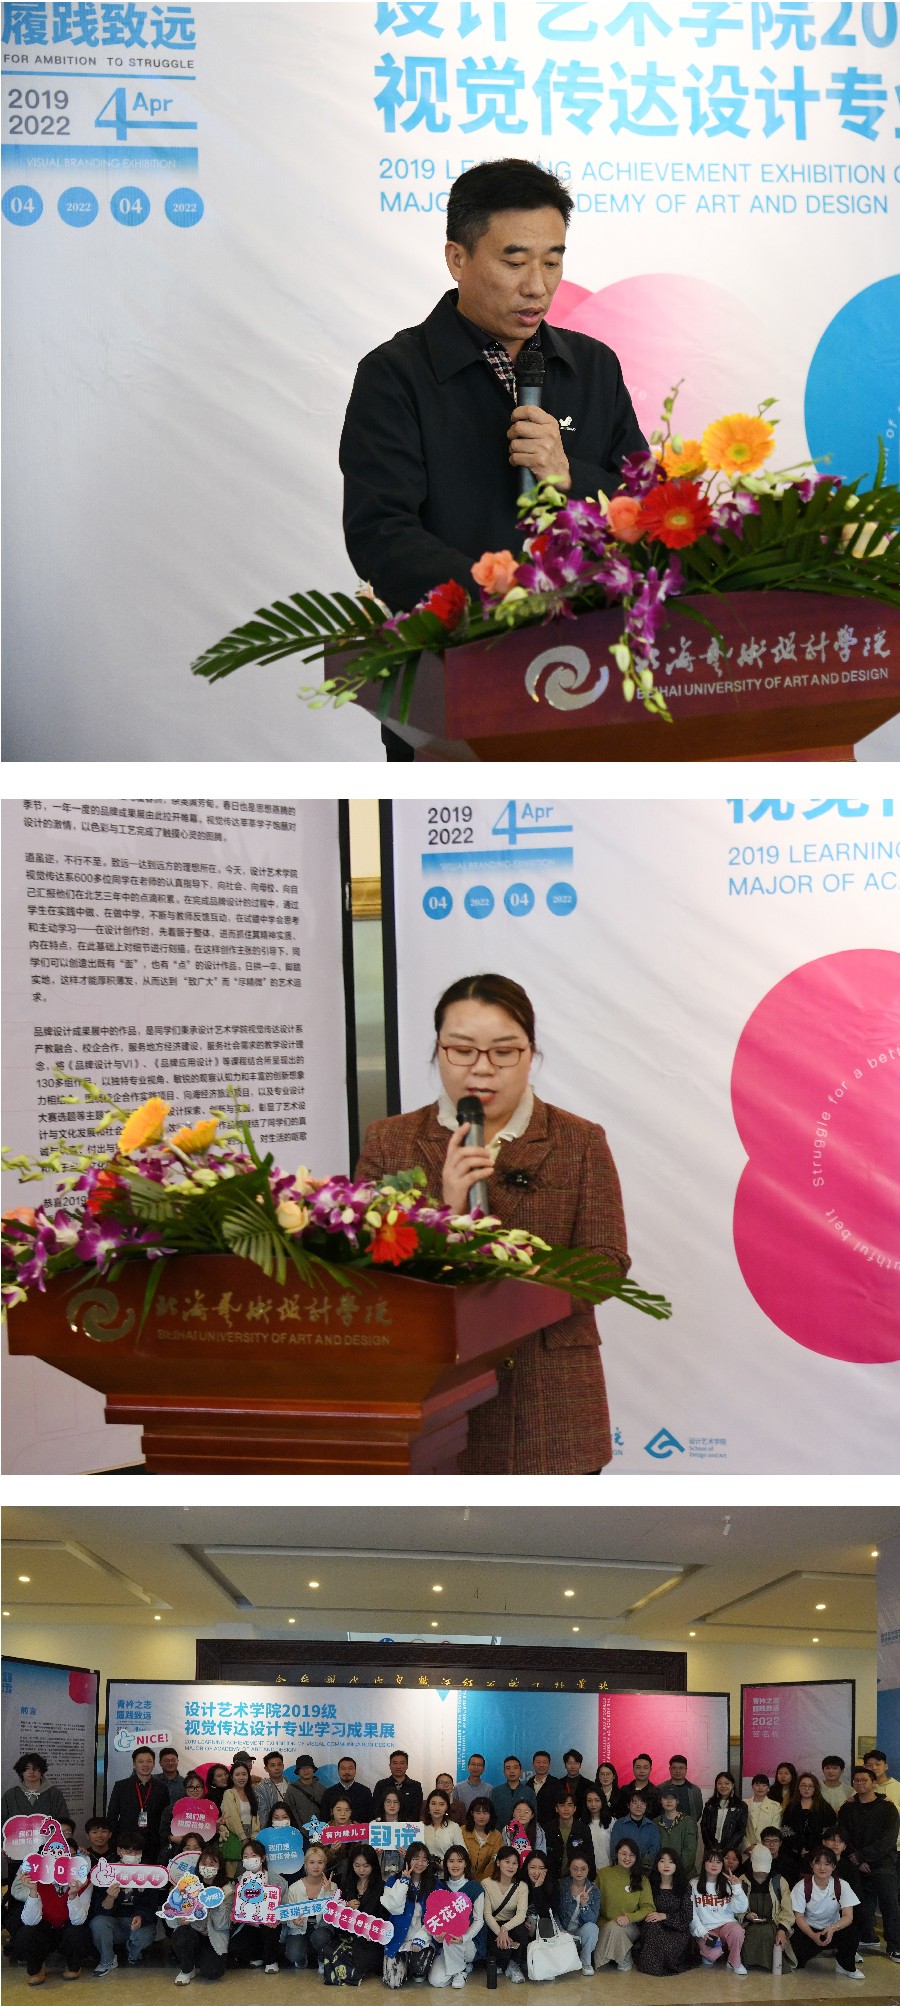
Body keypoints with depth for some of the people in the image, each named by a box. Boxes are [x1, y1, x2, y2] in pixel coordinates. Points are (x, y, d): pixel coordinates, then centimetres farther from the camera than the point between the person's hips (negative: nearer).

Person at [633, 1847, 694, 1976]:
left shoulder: (684, 1888, 1)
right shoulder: (651, 1886, 5)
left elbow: (687, 1917, -5)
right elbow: (645, 1912, 5)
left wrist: (664, 1916, -18)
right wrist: (650, 1915, -19)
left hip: (678, 1931, -2)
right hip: (656, 1930, 2)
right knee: (651, 1925, -34)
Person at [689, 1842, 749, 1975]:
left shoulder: (728, 1884, 10)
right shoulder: (694, 1885, 3)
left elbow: (740, 1909, -1)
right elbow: (691, 1913, -1)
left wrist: (737, 1888, -12)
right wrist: (702, 1932, -13)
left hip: (726, 1924, 2)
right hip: (705, 1928, -2)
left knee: (737, 1930, -34)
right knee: (713, 1953, -31)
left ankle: (735, 1963, -8)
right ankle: (707, 1954, 7)